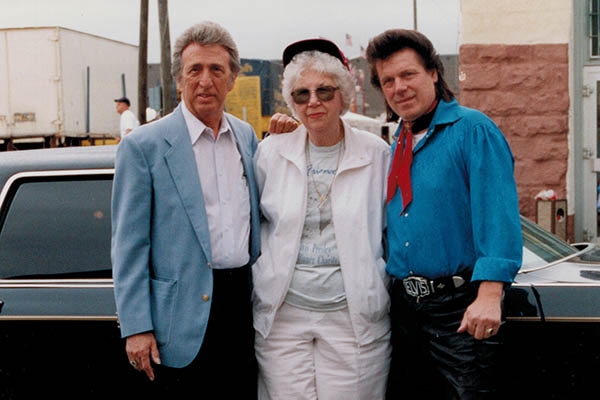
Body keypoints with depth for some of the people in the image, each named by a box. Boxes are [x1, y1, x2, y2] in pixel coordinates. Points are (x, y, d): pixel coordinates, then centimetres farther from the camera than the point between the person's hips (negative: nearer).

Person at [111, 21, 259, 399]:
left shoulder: (247, 136, 10)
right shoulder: (143, 146, -7)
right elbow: (129, 244, -8)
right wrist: (136, 327, -13)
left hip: (244, 306, 5)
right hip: (182, 316, -5)